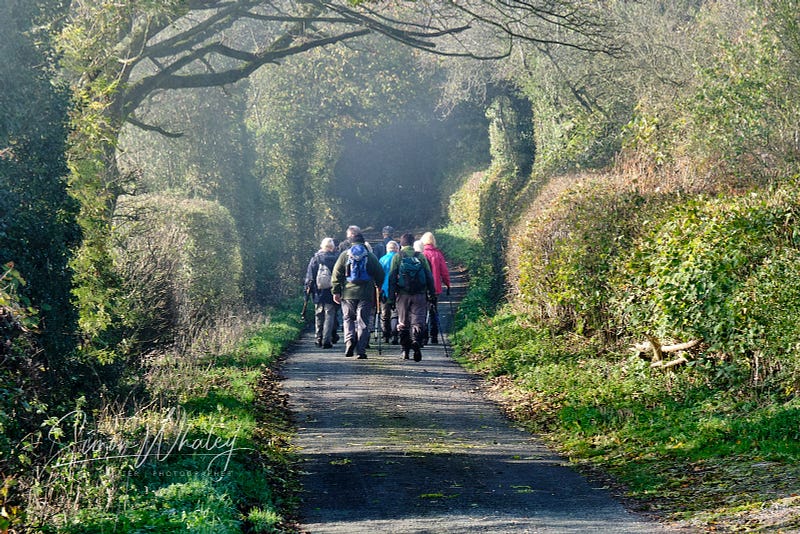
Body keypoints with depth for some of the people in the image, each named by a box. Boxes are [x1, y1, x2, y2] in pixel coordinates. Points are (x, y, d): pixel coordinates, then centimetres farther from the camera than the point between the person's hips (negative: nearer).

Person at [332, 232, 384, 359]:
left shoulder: (344, 255, 6)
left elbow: (336, 274, 1)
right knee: (363, 322, 3)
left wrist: (336, 291, 3)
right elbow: (380, 274, 4)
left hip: (348, 293, 0)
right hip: (366, 294, 0)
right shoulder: (370, 256, 5)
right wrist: (378, 287, 19)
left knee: (348, 319, 15)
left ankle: (349, 340, -10)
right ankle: (361, 351, -1)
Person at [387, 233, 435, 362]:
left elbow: (392, 278, 0)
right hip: (420, 294, 0)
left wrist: (391, 297, 1)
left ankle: (405, 350, 11)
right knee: (418, 321, 1)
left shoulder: (397, 257, 3)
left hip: (403, 294, 0)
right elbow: (429, 277, 5)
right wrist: (432, 295, 9)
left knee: (403, 323, 11)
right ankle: (416, 342, -25)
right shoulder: (421, 256, 5)